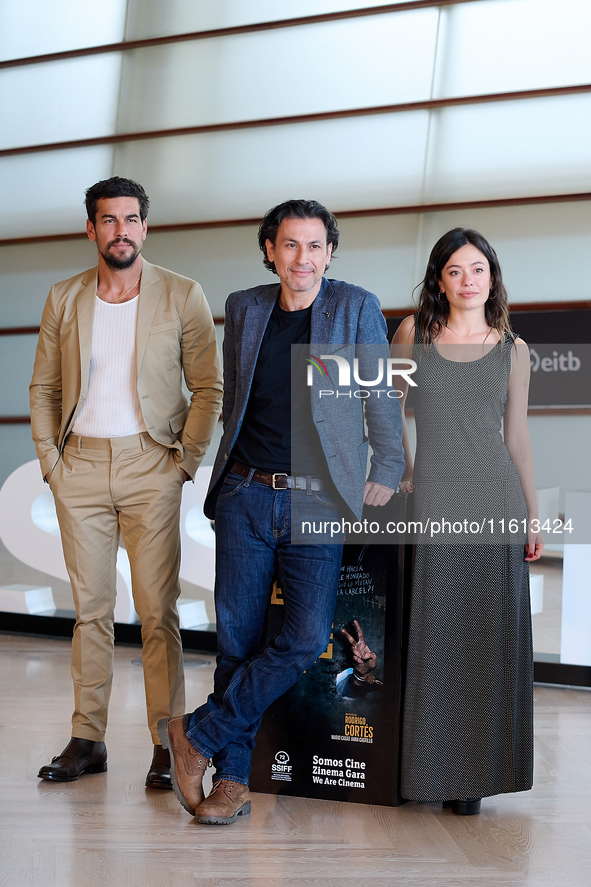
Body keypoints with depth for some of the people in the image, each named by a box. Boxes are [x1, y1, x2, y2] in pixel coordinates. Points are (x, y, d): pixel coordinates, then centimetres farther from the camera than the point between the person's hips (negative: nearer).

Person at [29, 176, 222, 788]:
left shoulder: (182, 296, 2)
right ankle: (87, 740, 15)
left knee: (157, 612, -4)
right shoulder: (63, 299, 10)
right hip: (80, 466, 3)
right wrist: (49, 459, 3)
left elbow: (208, 387, 2)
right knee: (90, 609, 7)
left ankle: (167, 747, 4)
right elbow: (43, 388, 13)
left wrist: (185, 460, -6)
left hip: (150, 466, -3)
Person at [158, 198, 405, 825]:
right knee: (237, 638, 2)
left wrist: (387, 471, 1)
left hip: (317, 501, -2)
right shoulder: (244, 307, 11)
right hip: (245, 496, 2)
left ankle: (197, 735, 3)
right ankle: (232, 777, 14)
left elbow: (381, 396, 5)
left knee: (307, 638, -13)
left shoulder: (356, 308, 3)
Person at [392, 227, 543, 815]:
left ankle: (474, 773, 12)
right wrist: (403, 473, 6)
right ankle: (426, 768, 13)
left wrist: (532, 517, 8)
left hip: (495, 497, 1)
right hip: (431, 497, -1)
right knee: (431, 630, 1)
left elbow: (517, 437, 10)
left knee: (489, 633, 1)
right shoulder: (413, 334, 6)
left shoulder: (513, 349, 8)